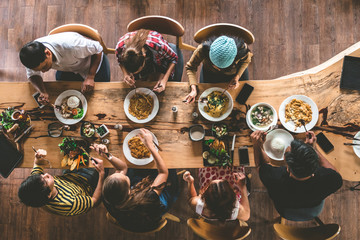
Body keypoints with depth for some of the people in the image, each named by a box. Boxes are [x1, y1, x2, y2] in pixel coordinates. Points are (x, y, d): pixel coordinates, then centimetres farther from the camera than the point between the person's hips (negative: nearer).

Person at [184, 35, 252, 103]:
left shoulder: (242, 49, -42)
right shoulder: (203, 49, -45)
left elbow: (246, 61, -17)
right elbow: (190, 67, -27)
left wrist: (237, 77, -30)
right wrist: (193, 89, -39)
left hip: (236, 72, 1)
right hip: (210, 73, 0)